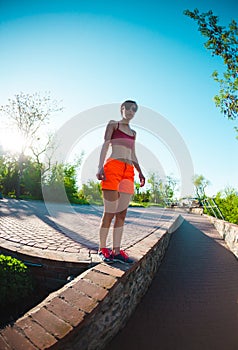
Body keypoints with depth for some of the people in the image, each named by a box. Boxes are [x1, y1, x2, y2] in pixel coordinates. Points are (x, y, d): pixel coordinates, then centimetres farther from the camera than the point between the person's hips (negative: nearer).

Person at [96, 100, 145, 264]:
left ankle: (116, 251, 9)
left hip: (128, 172, 6)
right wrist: (100, 167, -13)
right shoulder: (113, 124, 12)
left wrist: (140, 172, 10)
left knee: (122, 213, 2)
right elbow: (105, 146, 1)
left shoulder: (133, 133, 26)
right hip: (112, 167, -5)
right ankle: (102, 249, 9)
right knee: (110, 212, -6)